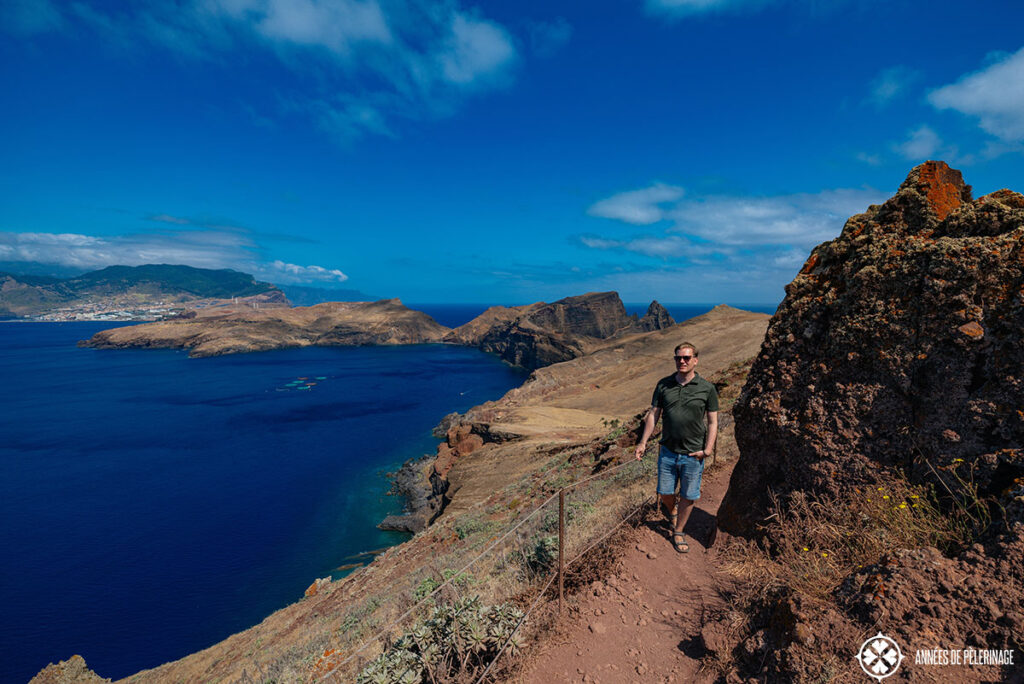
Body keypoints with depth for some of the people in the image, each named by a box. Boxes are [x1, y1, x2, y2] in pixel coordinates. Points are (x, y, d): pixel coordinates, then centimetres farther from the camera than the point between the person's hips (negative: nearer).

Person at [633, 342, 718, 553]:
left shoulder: (707, 388, -5)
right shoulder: (663, 385, 0)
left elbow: (713, 422, 0)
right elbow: (653, 414, 5)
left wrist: (708, 449, -9)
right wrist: (643, 442, 2)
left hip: (693, 454, -1)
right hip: (668, 451, 2)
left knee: (688, 496, 10)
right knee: (665, 492, 12)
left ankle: (678, 532, 32)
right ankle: (671, 509, 46)